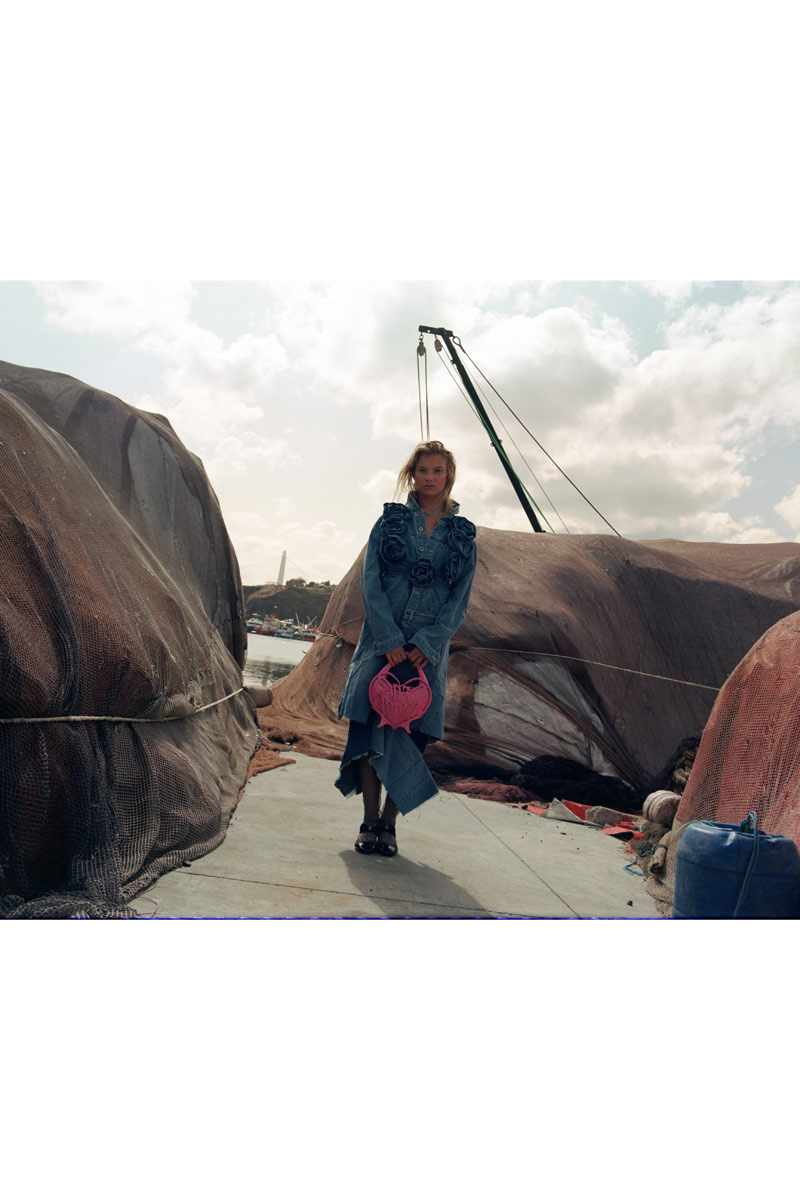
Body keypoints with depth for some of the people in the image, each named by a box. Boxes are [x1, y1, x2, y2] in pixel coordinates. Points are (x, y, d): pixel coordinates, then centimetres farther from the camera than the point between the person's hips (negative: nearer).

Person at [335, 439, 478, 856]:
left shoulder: (463, 536, 8)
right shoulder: (389, 521, 7)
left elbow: (460, 599, 4)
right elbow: (371, 582, -1)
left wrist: (426, 644, -9)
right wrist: (390, 641, -12)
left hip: (428, 647, 0)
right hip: (381, 639, 0)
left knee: (411, 734, -2)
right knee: (370, 726, -5)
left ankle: (389, 823, 10)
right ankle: (370, 821, 7)